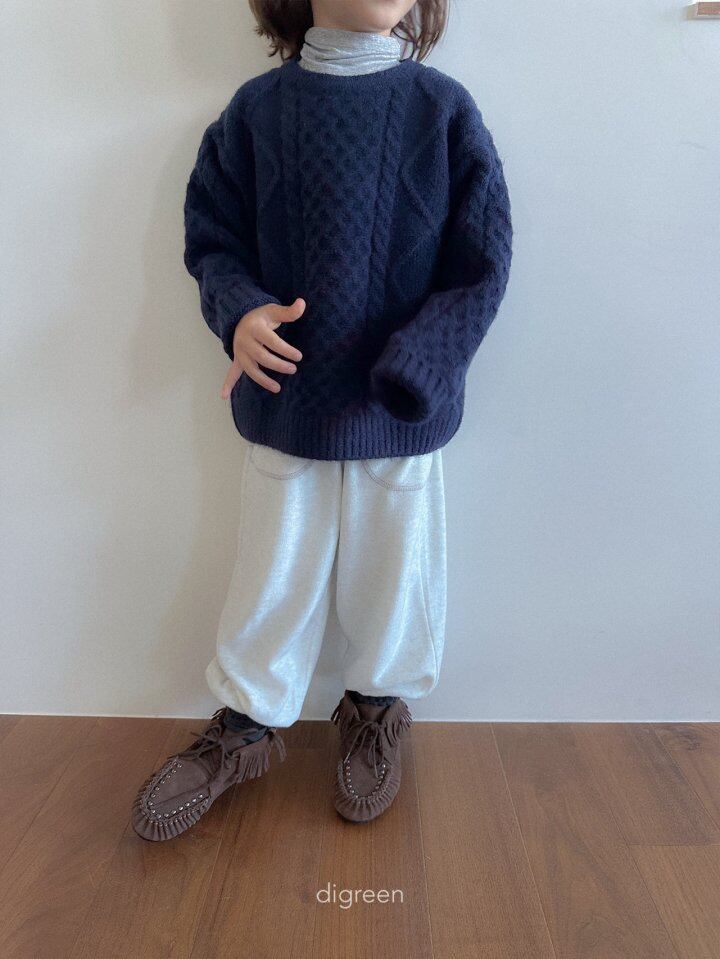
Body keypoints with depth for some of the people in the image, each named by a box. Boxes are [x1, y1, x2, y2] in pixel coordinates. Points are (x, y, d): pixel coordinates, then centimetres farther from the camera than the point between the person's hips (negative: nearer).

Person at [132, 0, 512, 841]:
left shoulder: (445, 110, -3)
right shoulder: (257, 109, 0)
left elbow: (480, 268, -5)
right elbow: (212, 237, 6)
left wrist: (406, 374, -16)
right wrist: (241, 313, -15)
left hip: (403, 411, 0)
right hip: (285, 398, 1)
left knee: (392, 569, 14)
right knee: (273, 573, 12)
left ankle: (377, 709, 41)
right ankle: (247, 724, 36)